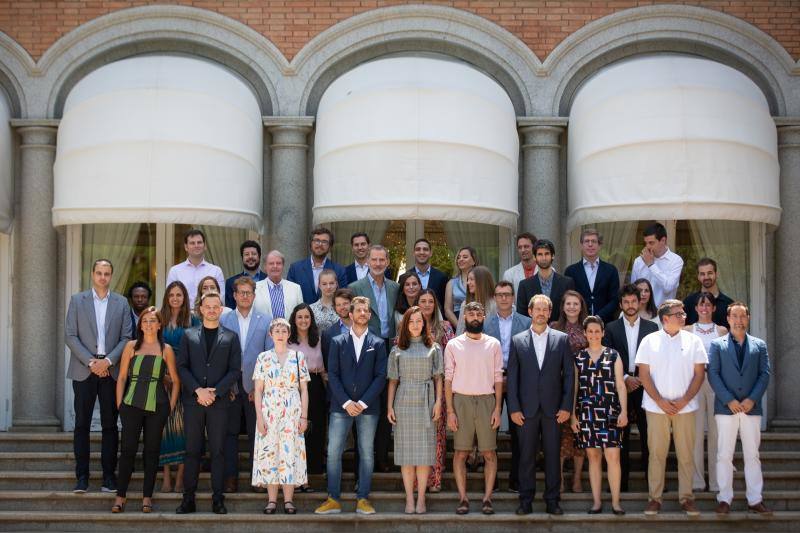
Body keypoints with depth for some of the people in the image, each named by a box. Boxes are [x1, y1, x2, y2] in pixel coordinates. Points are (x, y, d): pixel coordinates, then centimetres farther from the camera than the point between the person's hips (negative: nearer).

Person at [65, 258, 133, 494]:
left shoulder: (121, 303, 8)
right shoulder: (77, 300, 6)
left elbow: (126, 337, 3)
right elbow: (70, 335, 0)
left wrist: (108, 361, -10)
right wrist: (90, 362, -10)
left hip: (111, 370, 1)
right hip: (84, 370, -1)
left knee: (110, 424, 3)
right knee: (82, 424, 0)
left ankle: (109, 475, 8)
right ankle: (82, 476, 5)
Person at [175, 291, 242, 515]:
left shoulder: (230, 337, 9)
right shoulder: (189, 335, 11)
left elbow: (235, 370, 3)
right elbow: (182, 366, 4)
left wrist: (215, 392, -9)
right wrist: (198, 390, -10)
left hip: (219, 401, -1)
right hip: (193, 400, 1)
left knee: (218, 451, 0)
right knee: (192, 450, 2)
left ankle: (218, 499, 3)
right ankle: (188, 498, 5)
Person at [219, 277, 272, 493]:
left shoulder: (265, 322, 5)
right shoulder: (223, 321, 6)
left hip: (255, 385, 0)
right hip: (230, 384, 1)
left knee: (256, 432, 3)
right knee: (230, 431, 4)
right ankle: (231, 477, 9)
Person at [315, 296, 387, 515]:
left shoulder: (378, 344, 7)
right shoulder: (338, 342, 8)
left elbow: (380, 377, 0)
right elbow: (332, 375, 1)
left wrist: (363, 403, -9)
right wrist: (346, 402, -10)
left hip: (368, 407, 0)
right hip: (341, 406, 0)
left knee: (366, 453, 3)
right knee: (333, 452, -3)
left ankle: (363, 499, 9)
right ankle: (333, 499, 3)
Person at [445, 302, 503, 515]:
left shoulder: (493, 344, 6)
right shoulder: (453, 345, 4)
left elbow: (498, 378, 6)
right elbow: (448, 379, 3)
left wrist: (497, 409, -2)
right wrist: (450, 410, -4)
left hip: (487, 401, 1)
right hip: (461, 401, 0)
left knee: (489, 452, 0)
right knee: (461, 452, 1)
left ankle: (487, 498, 5)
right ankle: (463, 498, 7)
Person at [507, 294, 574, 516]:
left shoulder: (562, 339, 6)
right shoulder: (517, 340, 6)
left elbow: (569, 374, 4)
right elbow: (512, 377, 4)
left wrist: (566, 406, -3)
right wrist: (514, 408, -3)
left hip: (553, 408, 0)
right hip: (527, 408, 0)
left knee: (552, 455, 4)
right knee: (526, 456, 4)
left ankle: (552, 500, 12)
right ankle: (526, 500, 11)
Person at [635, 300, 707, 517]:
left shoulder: (693, 341, 5)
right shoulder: (649, 341, 3)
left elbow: (699, 374, 3)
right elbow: (644, 374, 0)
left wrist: (684, 400, -8)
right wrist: (660, 401, -9)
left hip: (685, 407, 1)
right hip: (656, 407, -1)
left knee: (686, 454, 2)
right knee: (656, 453, 1)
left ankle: (686, 497, 9)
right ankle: (654, 498, 7)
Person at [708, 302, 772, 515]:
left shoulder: (759, 345, 10)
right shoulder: (717, 345, 4)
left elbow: (765, 374, 5)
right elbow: (713, 374, -3)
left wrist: (752, 399, -9)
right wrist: (729, 400, -12)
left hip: (751, 408, 2)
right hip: (726, 408, -2)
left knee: (752, 455, 5)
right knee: (724, 455, 1)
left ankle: (755, 500, 10)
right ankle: (724, 499, 6)